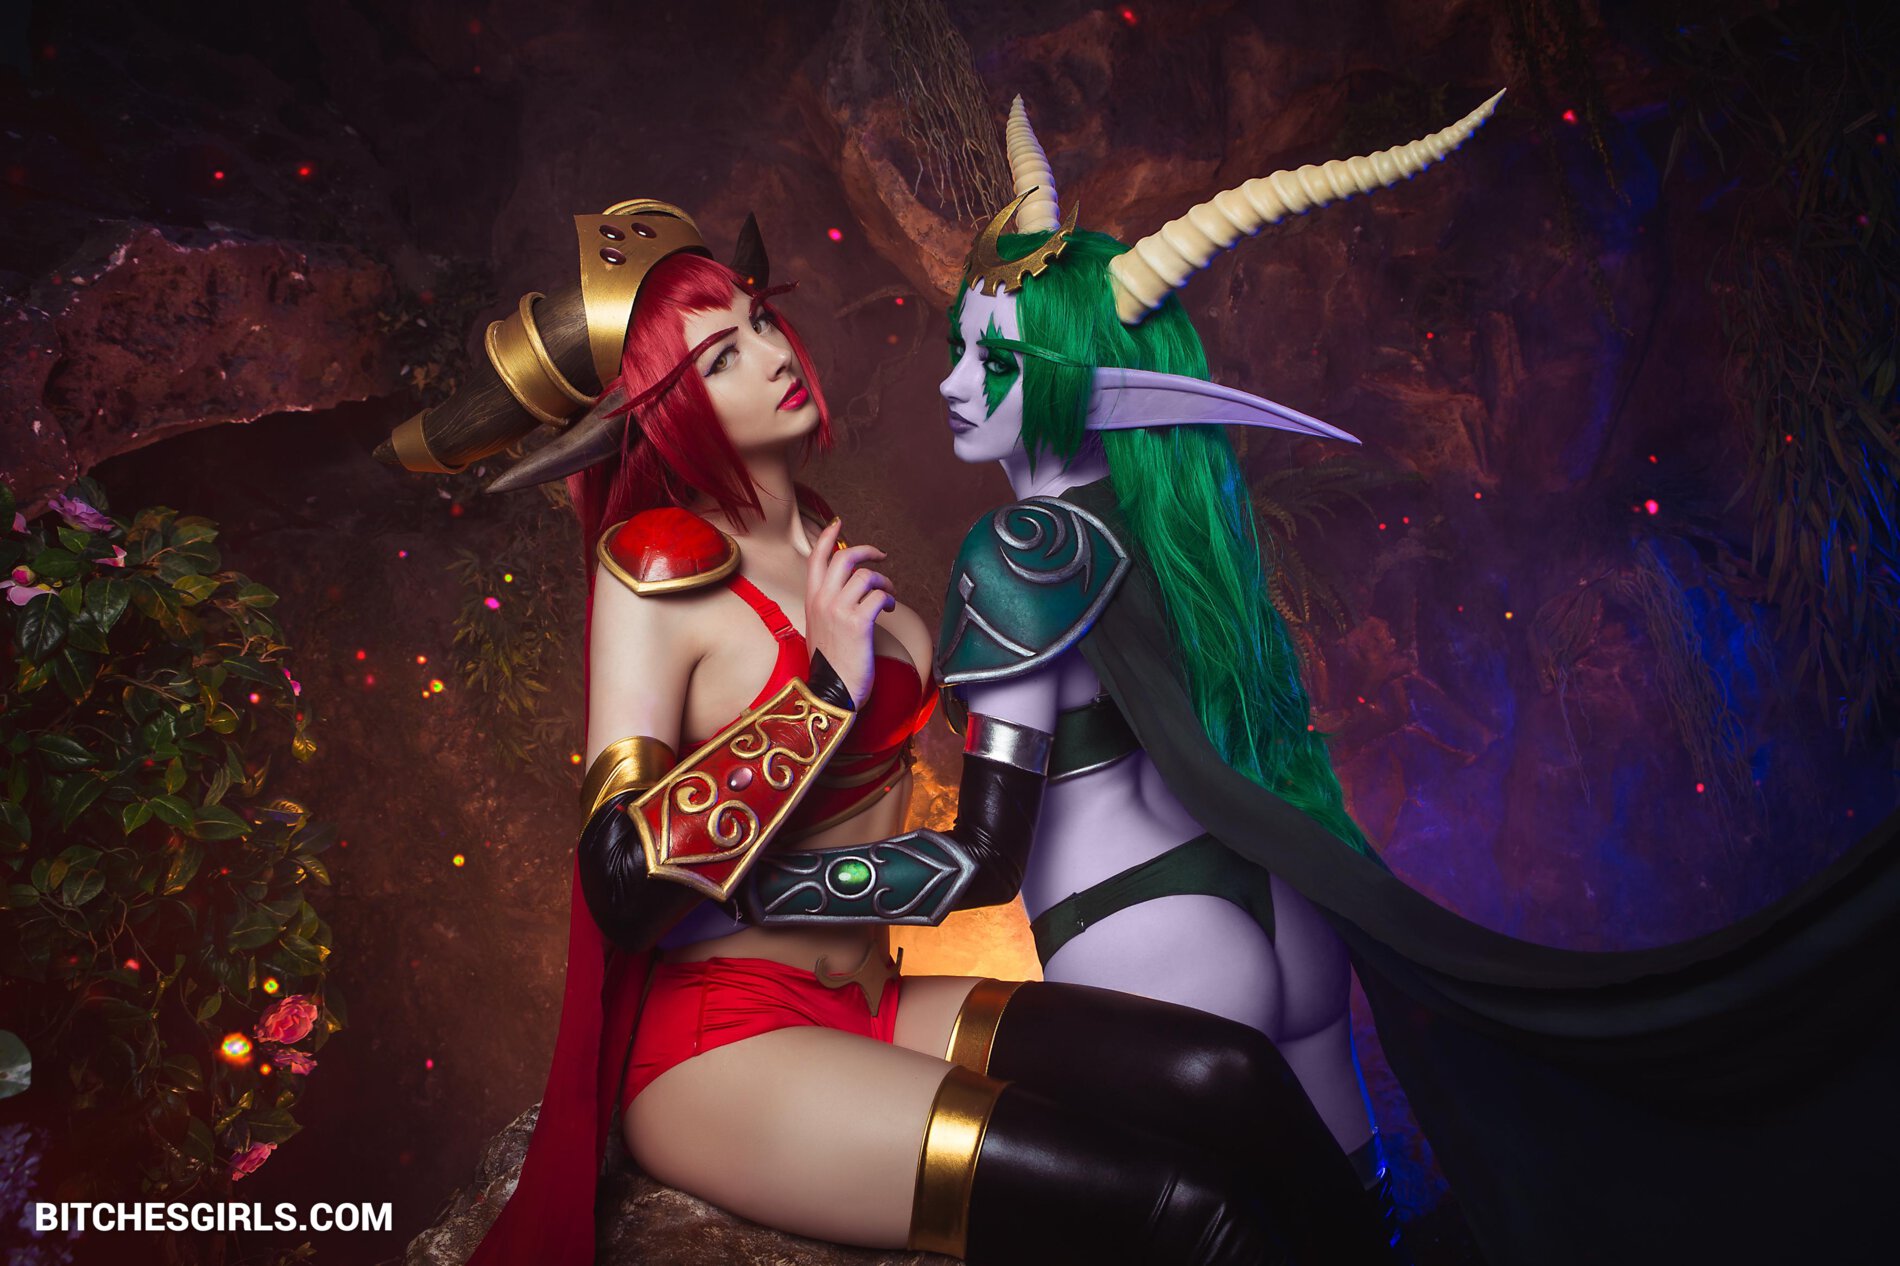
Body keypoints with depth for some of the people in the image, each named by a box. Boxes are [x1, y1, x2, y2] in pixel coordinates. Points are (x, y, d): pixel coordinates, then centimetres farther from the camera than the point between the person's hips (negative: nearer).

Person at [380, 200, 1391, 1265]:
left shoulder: (832, 552, 11)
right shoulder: (660, 573, -8)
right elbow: (621, 879, -20)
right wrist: (828, 685, -18)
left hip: (870, 1008, 6)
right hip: (723, 1046, -6)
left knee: (1230, 1079, -15)